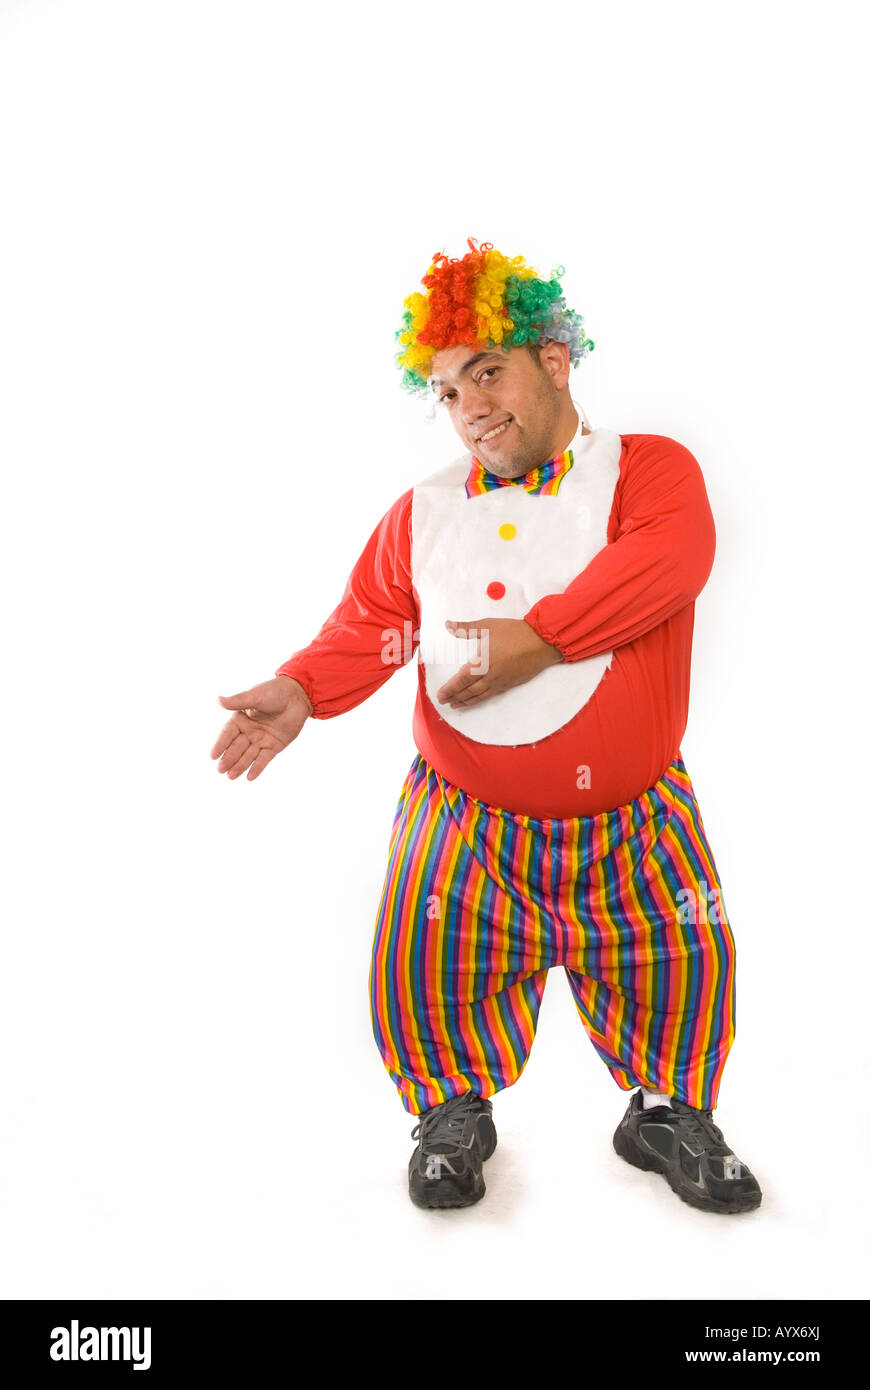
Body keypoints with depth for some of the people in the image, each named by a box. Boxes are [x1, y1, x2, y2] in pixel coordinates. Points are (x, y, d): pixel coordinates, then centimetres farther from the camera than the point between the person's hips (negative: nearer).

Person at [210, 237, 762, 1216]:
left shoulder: (649, 467, 0)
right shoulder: (423, 511, 10)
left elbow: (669, 559, -21)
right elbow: (369, 626, 7)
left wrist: (538, 637, -28)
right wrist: (303, 690, -12)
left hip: (632, 816, -1)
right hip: (464, 817, 2)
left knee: (684, 957, 1)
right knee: (424, 965, -8)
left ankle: (666, 1111, 30)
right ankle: (454, 1109, 21)